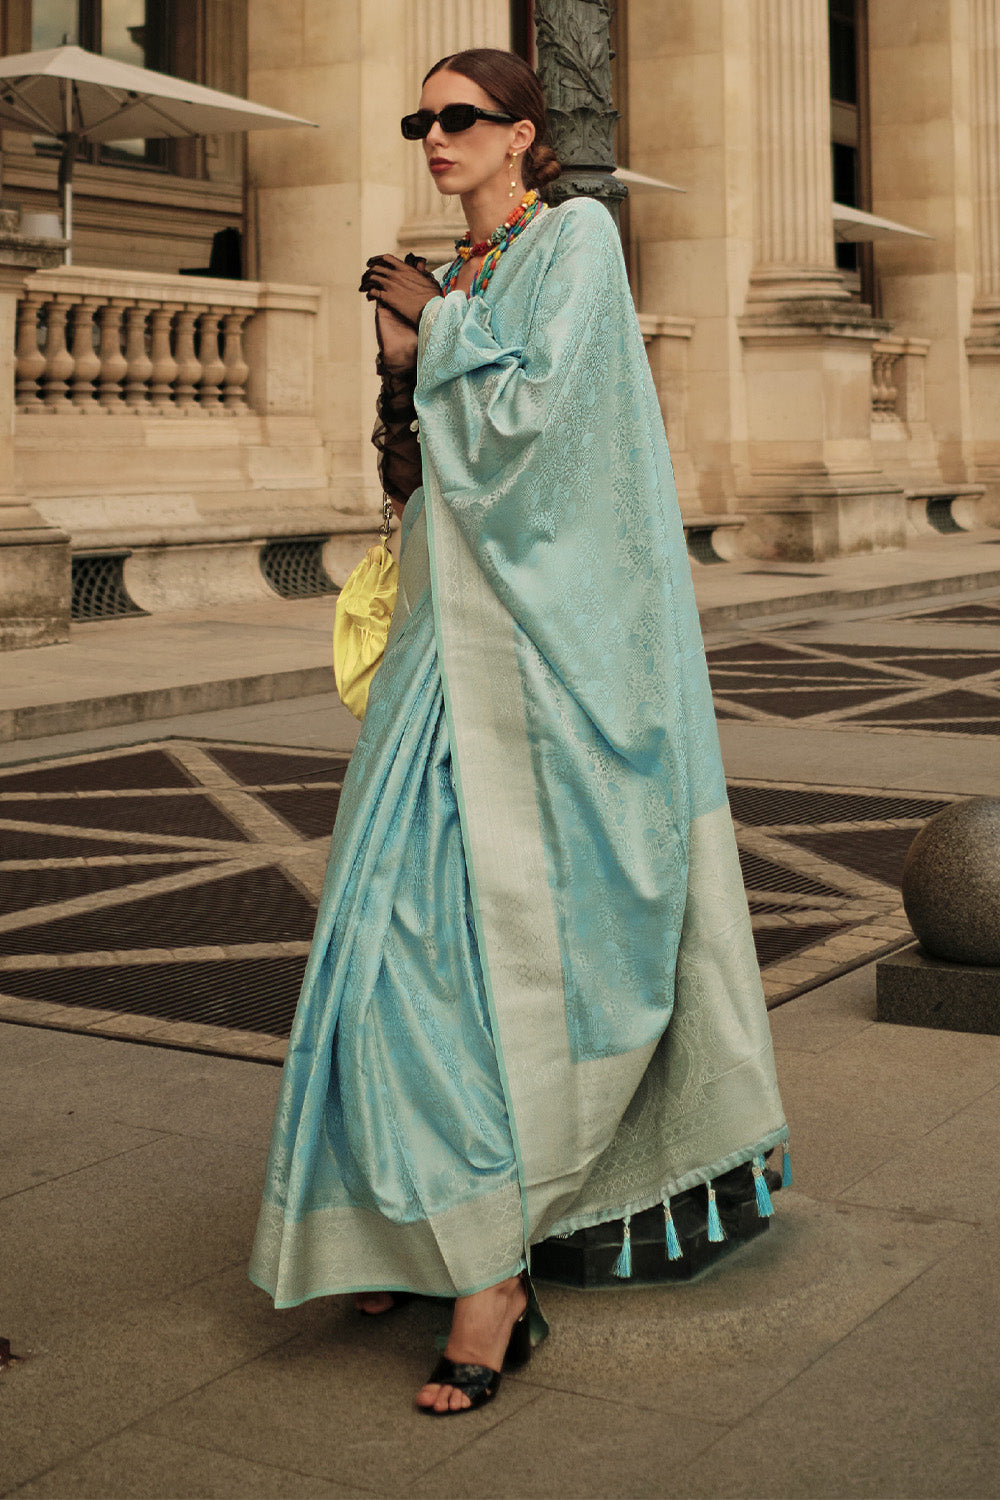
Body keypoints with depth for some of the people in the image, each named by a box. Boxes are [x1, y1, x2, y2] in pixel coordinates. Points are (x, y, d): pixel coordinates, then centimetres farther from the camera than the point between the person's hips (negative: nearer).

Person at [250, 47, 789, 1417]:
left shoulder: (575, 239, -3)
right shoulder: (461, 284, 19)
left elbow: (528, 410, -16)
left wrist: (437, 324, -2)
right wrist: (403, 360, 4)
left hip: (544, 631, -8)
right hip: (459, 628, 8)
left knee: (497, 920, -12)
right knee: (418, 907, 5)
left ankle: (493, 1272, -6)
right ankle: (437, 1221, 15)